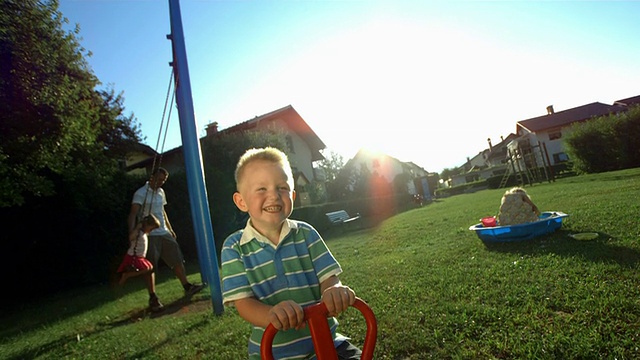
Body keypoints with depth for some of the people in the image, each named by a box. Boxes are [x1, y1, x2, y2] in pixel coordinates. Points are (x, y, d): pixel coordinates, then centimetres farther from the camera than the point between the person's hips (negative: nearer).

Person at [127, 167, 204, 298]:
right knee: (150, 267, 1)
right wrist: (132, 232, -35)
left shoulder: (161, 192, 13)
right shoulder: (141, 193, -11)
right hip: (150, 235, -7)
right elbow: (133, 214, -21)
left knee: (177, 260, 8)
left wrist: (170, 229, 23)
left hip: (164, 233, 7)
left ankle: (187, 287, 17)